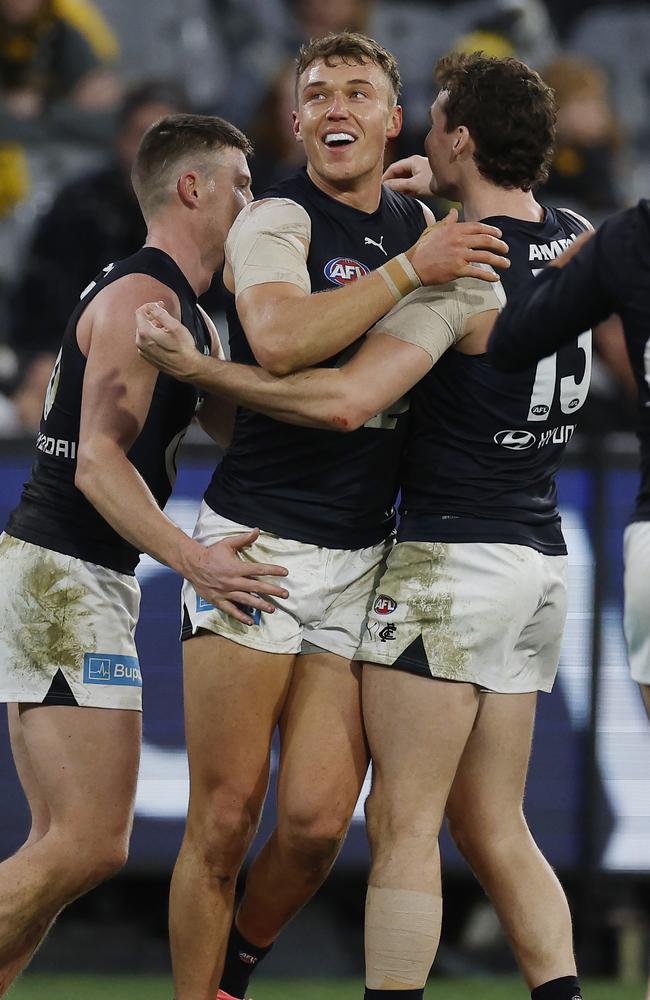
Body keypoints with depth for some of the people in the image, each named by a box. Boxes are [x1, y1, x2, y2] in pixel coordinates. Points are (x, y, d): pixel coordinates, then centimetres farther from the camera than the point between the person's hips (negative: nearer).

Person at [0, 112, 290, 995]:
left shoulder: (188, 315, 19)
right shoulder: (140, 296, -12)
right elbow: (98, 461, -20)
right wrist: (192, 559, -30)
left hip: (83, 583, 10)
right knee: (91, 846, -15)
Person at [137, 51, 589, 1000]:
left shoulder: (455, 271, -17)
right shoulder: (578, 244, 7)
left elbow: (346, 399, -26)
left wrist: (195, 365, -20)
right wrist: (443, 194, 31)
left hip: (452, 556, -8)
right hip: (539, 558, 8)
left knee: (402, 824, -7)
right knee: (493, 827, 12)